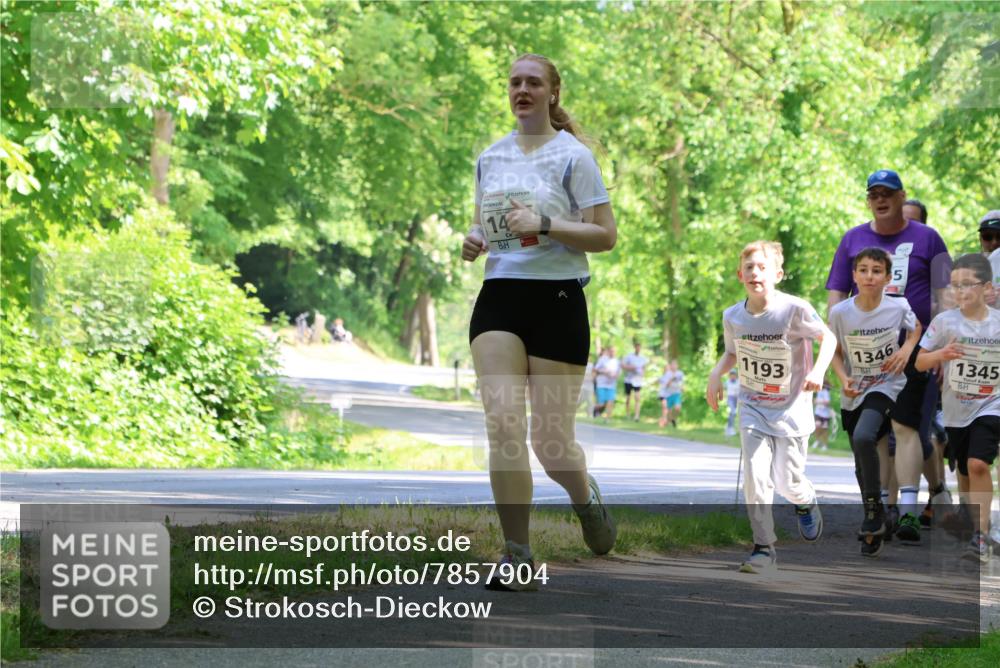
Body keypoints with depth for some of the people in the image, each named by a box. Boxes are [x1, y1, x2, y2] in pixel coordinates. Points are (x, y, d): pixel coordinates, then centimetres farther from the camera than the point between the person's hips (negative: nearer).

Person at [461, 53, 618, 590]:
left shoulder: (572, 156, -3)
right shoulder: (491, 157, 13)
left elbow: (605, 235, -6)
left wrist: (545, 225, -19)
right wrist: (474, 240, 3)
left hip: (557, 301, -4)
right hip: (499, 299, 4)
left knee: (550, 438, -2)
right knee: (502, 424, -12)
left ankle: (586, 498, 33)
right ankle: (517, 555, -8)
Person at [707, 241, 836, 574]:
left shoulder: (795, 309, -18)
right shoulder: (733, 316, -5)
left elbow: (828, 338, -6)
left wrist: (818, 371, -22)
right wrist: (716, 374, -4)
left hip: (791, 409, -3)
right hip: (753, 409, 3)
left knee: (787, 481, 1)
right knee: (755, 477, -11)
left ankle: (807, 503, 38)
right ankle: (764, 548, -1)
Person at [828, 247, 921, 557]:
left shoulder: (899, 307, -12)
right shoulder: (840, 313, -11)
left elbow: (916, 327, 10)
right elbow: (836, 352, 3)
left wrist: (906, 349, -9)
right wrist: (844, 378, -14)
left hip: (886, 385, -3)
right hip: (853, 392, 3)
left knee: (863, 437, -30)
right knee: (862, 464, 10)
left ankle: (874, 505, -10)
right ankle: (874, 528, 27)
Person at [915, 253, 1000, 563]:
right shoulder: (945, 322, -7)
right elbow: (919, 362, -3)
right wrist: (941, 354, -21)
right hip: (956, 409, 2)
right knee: (965, 471, 14)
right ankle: (969, 524, 35)